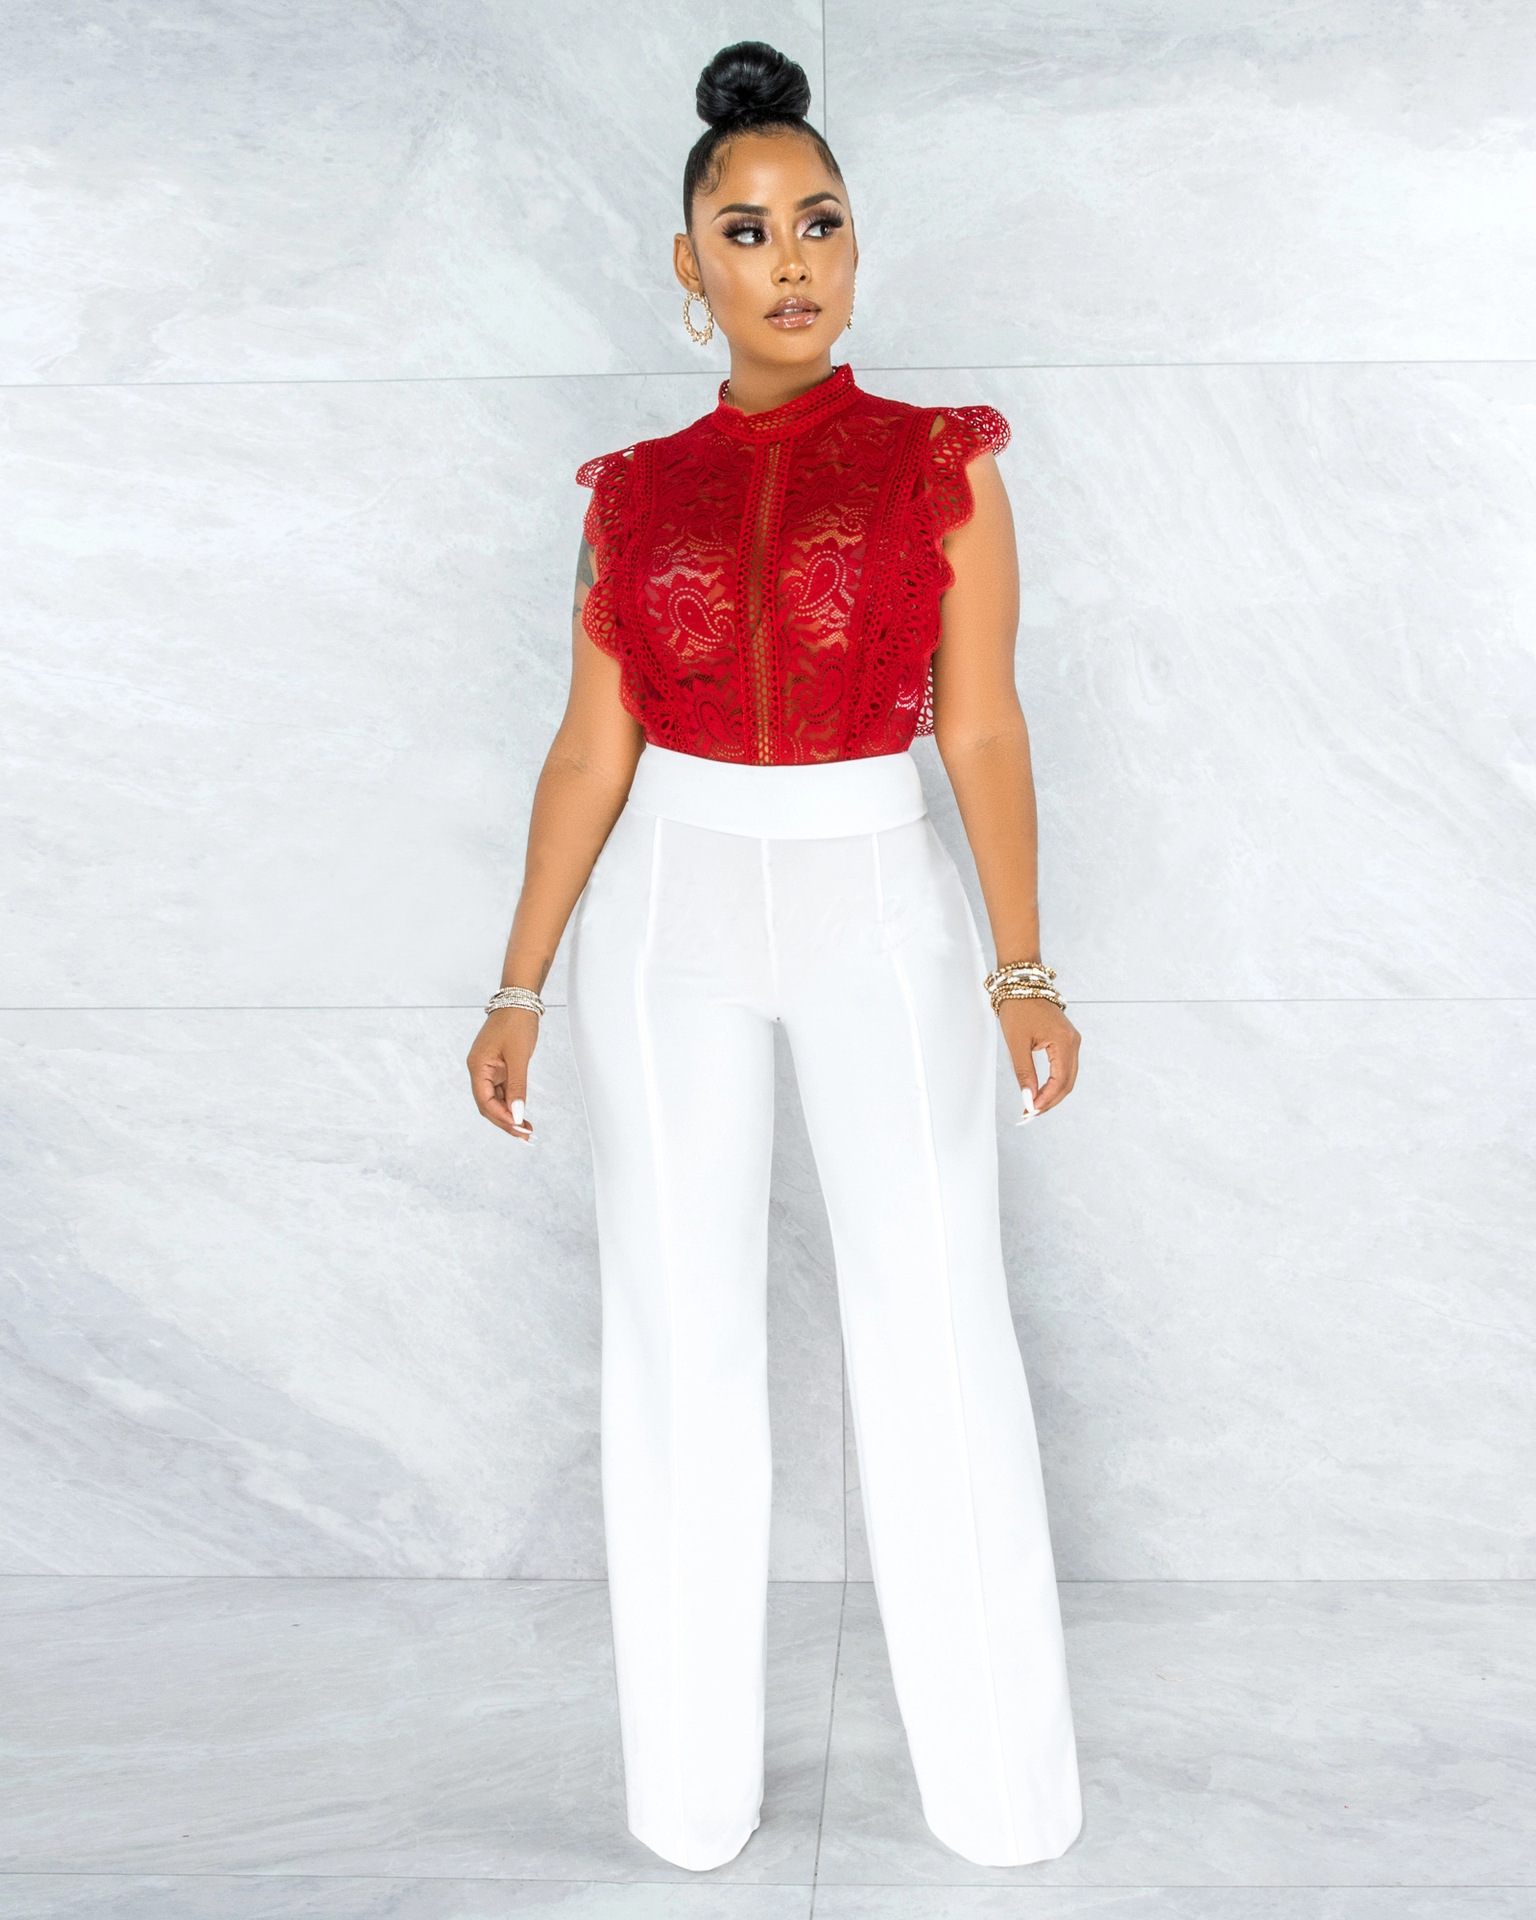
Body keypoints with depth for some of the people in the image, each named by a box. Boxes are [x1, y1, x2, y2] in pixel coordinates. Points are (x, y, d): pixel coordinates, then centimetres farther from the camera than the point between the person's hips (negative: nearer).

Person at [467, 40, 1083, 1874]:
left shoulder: (942, 463, 1)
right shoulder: (636, 491, 5)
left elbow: (983, 728, -2)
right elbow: (589, 752, 5)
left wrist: (1023, 967, -7)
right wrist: (518, 987, 2)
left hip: (883, 920, -1)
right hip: (668, 923, 2)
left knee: (940, 1330, -2)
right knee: (678, 1341, 4)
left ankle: (999, 1777, 16)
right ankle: (692, 1778, 21)